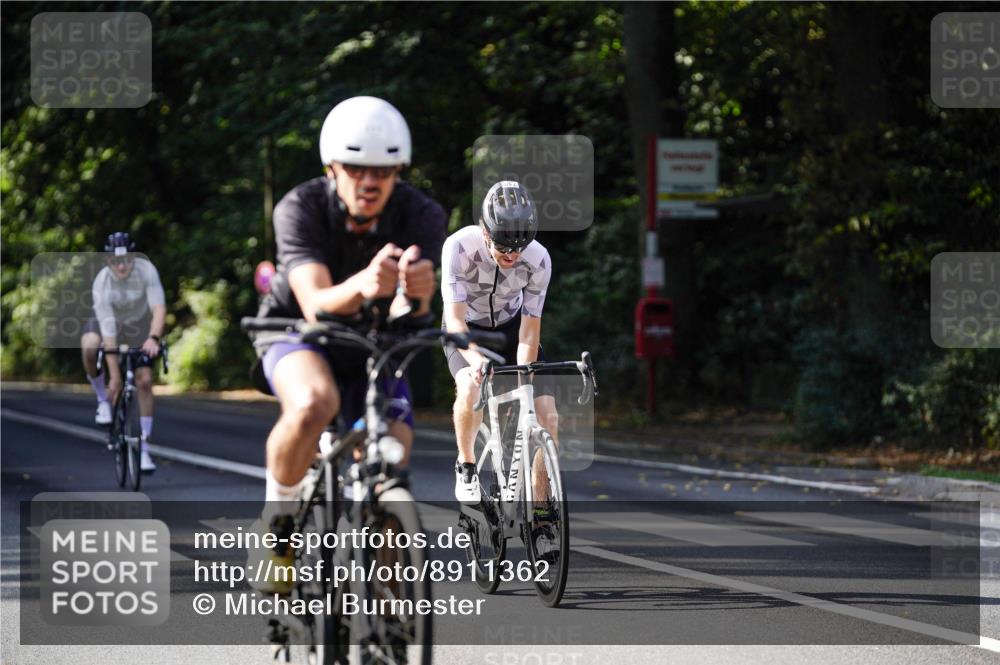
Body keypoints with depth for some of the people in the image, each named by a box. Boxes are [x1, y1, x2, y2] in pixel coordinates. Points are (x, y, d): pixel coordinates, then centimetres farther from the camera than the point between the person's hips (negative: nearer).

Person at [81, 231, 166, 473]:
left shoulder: (146, 270, -29)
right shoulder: (102, 283, -32)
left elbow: (159, 308, -35)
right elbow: (108, 334, -34)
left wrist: (153, 338, -54)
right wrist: (114, 376, -36)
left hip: (139, 327, 1)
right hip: (111, 323, -1)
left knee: (144, 381, -10)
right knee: (89, 346, -35)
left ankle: (144, 448, -2)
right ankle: (103, 399, -10)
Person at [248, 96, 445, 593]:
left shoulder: (422, 215, -22)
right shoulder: (300, 209, -26)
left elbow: (413, 310, -36)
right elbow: (315, 304, -40)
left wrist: (417, 288, -61)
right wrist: (362, 286, -62)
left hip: (373, 350, 3)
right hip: (297, 336, -3)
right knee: (313, 403, -37)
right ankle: (276, 521, -13)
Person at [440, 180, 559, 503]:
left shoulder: (538, 259, -27)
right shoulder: (460, 246, -33)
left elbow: (529, 334, -23)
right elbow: (455, 320, -37)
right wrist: (476, 359, -57)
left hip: (510, 328, 2)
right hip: (466, 331, -2)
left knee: (548, 418, -13)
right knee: (472, 388, -34)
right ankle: (466, 466, -8)